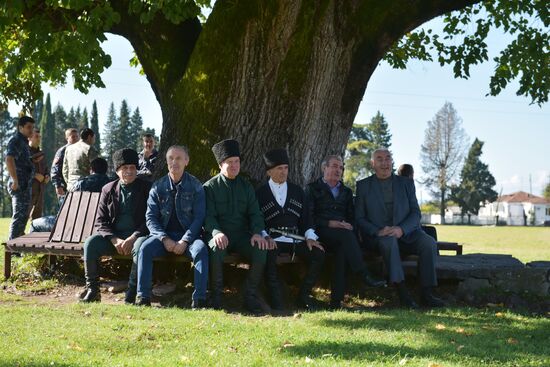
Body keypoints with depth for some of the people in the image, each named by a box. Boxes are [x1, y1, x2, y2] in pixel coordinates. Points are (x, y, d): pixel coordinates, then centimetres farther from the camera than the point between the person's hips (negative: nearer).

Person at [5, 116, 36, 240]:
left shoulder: (23, 142, 19)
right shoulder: (15, 141, -12)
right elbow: (9, 160, -27)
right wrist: (15, 181, -28)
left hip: (25, 185, 10)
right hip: (19, 185, -10)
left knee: (23, 215, 17)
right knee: (20, 216, -12)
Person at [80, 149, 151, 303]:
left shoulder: (146, 189, 5)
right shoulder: (108, 190, 12)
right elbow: (100, 221, 7)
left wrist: (133, 238, -19)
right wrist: (115, 240, -12)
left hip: (137, 236, -3)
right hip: (112, 236, 3)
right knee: (90, 243, -26)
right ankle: (92, 290, -18)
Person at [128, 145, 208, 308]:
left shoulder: (195, 186, 2)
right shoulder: (158, 187, 7)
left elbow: (199, 217, -3)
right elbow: (150, 217, 3)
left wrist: (184, 241, -16)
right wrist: (164, 239, -13)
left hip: (189, 235, -2)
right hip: (164, 235, 2)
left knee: (201, 250, -34)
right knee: (144, 248, -29)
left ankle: (199, 300, -34)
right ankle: (143, 297, -29)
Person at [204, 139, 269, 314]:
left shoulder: (246, 186, 14)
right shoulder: (210, 187, 3)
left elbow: (255, 214, 9)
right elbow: (209, 216, -6)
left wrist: (257, 233, -12)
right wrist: (216, 232, -28)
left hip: (242, 234, 3)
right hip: (220, 235, -3)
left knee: (261, 250, -27)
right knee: (216, 249, -38)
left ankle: (251, 296, -14)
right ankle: (216, 296, -22)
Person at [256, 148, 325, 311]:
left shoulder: (297, 190, 19)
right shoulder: (260, 193, 9)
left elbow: (306, 218, 17)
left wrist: (310, 237, 0)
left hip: (295, 238, 4)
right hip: (272, 239, -3)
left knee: (319, 254, -22)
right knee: (268, 256, -37)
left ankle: (303, 296, -8)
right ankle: (276, 302, -28)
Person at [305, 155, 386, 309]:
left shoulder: (346, 192, 27)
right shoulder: (313, 188, 13)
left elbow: (351, 217, 21)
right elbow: (309, 216, 1)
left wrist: (348, 225, -3)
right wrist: (329, 223, -14)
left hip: (342, 233, 3)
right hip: (321, 232, -3)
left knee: (343, 249, -34)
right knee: (345, 234, -35)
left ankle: (337, 299, -41)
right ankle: (365, 276, -43)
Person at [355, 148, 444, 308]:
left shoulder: (406, 183, 13)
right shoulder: (363, 185, 9)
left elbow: (415, 213, 6)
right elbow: (359, 218, 3)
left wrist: (401, 229, -15)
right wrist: (378, 231, -16)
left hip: (405, 233, 2)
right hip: (378, 235, -2)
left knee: (429, 243, -26)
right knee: (389, 241, -37)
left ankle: (426, 294, -23)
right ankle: (402, 293, -39)